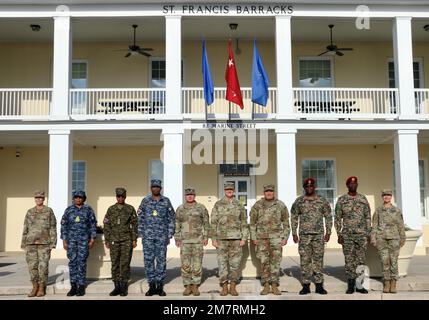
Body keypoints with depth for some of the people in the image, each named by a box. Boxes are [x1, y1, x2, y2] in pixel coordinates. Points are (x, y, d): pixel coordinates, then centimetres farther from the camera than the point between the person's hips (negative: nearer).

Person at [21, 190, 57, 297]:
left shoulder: (49, 211, 0)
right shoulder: (30, 212, 9)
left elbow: (53, 228, -1)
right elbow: (26, 229, 10)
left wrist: (53, 243, -8)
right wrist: (23, 243, 6)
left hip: (44, 242, -3)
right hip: (31, 242, 3)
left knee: (43, 265, -2)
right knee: (32, 265, 1)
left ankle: (42, 288, 7)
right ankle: (35, 287, 11)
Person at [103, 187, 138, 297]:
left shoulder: (130, 209, 3)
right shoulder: (111, 209, 7)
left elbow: (134, 225, 2)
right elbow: (107, 225, 8)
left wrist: (134, 240, -4)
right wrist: (106, 241, 4)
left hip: (127, 240, -2)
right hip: (114, 240, 2)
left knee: (125, 263, -2)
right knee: (115, 264, 3)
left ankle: (124, 287, 6)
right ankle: (117, 287, 11)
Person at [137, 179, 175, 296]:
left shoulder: (166, 201, 4)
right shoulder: (145, 201, 4)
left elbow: (171, 219, 6)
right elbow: (140, 218, 6)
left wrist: (169, 235, 2)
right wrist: (141, 234, 1)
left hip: (161, 236, 0)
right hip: (148, 236, 0)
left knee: (161, 260, 2)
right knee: (148, 261, 1)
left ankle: (160, 286, 10)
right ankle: (151, 286, 11)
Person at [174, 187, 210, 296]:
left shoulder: (201, 208, 2)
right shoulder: (180, 209, 5)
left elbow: (206, 223, 4)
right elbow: (177, 225, 8)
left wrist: (206, 237, -2)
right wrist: (177, 239, 2)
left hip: (198, 240, -1)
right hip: (185, 241, 1)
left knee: (197, 264, 1)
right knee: (185, 265, 0)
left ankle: (195, 286, 10)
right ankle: (187, 287, 10)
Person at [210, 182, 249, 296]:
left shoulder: (239, 205, 6)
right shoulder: (218, 205, 3)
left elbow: (244, 223, 7)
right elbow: (213, 223, 2)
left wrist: (244, 238, -2)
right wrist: (213, 239, -4)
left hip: (236, 239, 1)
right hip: (222, 238, -1)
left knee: (235, 263, 3)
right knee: (222, 263, 1)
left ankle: (233, 287, 13)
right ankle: (224, 287, 11)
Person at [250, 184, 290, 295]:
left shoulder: (281, 205, 1)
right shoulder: (257, 205, 1)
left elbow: (286, 223, 5)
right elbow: (252, 223, 5)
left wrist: (285, 238, -1)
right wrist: (253, 238, 0)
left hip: (276, 237, 0)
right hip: (262, 237, 0)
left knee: (275, 261, 0)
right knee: (264, 262, 3)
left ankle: (274, 286, 7)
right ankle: (266, 286, 11)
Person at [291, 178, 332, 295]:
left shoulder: (322, 201, 5)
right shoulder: (299, 201, 4)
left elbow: (328, 217, 7)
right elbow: (294, 217, 6)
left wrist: (328, 233, 2)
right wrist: (294, 233, 1)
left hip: (319, 235, 0)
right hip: (304, 235, 0)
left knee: (318, 259, 3)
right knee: (305, 260, 1)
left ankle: (319, 285, 10)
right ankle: (306, 285, 8)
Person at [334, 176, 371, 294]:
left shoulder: (363, 199, 7)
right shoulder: (341, 200, 3)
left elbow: (368, 217, 8)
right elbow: (338, 218, 3)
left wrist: (368, 234, 2)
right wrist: (339, 234, -3)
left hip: (362, 234, 1)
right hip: (347, 235, -1)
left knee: (361, 260, 2)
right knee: (349, 260, 1)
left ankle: (359, 285, 10)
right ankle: (351, 285, 9)